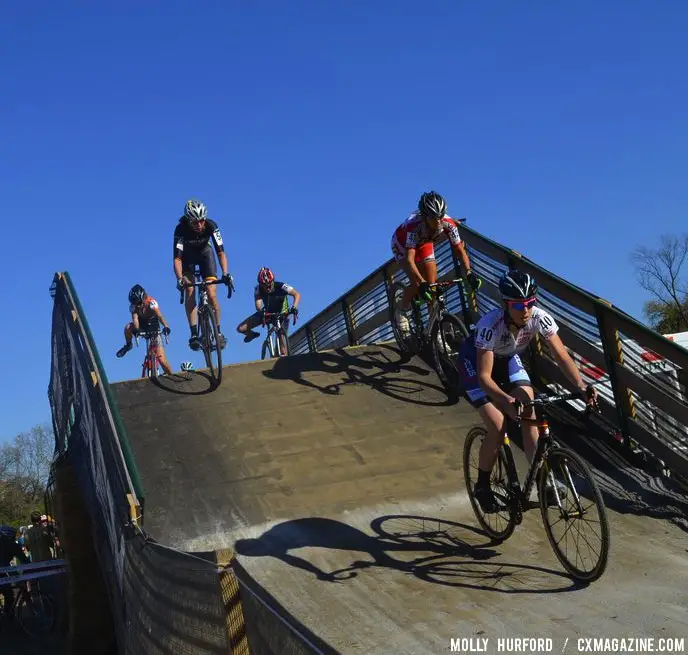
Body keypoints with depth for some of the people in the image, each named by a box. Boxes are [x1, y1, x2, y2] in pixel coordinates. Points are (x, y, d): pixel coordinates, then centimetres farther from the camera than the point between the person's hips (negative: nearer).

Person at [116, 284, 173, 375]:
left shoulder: (151, 302, -27)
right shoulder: (133, 306, -18)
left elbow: (159, 315, -43)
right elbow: (135, 319, -32)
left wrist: (166, 326, -61)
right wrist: (137, 330, -53)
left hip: (153, 328, -3)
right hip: (141, 327, 3)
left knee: (162, 360, -14)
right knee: (128, 327, -30)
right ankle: (128, 345, 0)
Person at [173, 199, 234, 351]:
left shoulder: (211, 226, -32)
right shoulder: (181, 229, -34)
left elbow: (221, 252, -32)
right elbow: (177, 258, -37)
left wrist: (225, 273, -46)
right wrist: (179, 279, -52)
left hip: (205, 253, 0)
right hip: (187, 256, 0)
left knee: (211, 294, -13)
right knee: (190, 292, -18)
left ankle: (218, 332, 0)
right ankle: (194, 335, -16)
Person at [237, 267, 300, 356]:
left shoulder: (280, 286, -29)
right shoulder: (258, 289, -22)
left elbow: (297, 294, -39)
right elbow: (258, 305, -32)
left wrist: (294, 307, -56)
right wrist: (261, 311, -56)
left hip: (281, 314, -3)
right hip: (266, 312, 3)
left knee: (281, 339, -19)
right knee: (240, 328, -8)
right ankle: (253, 334, 25)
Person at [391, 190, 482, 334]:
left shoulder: (448, 224, -31)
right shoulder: (414, 225, -43)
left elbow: (460, 249, -25)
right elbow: (409, 259, -48)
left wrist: (469, 273, -40)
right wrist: (422, 283, -59)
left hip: (424, 243, 4)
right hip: (402, 243, -4)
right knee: (416, 284, -21)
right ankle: (400, 310, 8)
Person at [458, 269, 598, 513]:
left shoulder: (540, 317, -28)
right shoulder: (490, 324, -39)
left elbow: (561, 355, -27)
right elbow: (484, 376, -39)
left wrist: (581, 385, -43)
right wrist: (507, 399, -56)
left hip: (507, 358, 4)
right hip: (474, 362, -4)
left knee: (530, 415, -14)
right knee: (498, 428, -16)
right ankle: (482, 486, 5)